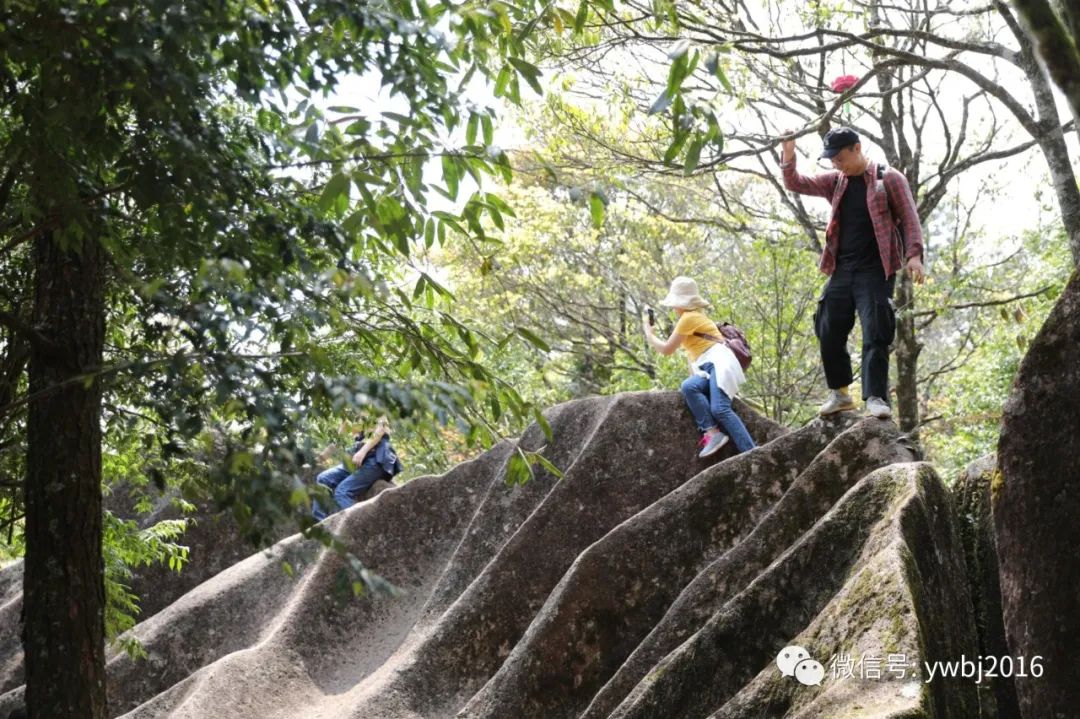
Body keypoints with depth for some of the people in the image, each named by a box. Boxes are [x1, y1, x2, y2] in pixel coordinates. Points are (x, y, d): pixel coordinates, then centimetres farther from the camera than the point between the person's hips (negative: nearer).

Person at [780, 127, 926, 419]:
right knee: (829, 332, 3)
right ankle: (840, 393, 15)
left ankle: (876, 397, -12)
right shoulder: (835, 181, 14)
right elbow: (796, 184, 12)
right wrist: (788, 156, -6)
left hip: (875, 271, -5)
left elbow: (909, 219, -3)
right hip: (842, 269, 5)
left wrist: (913, 255, -16)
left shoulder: (889, 179, -1)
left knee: (875, 334, -11)